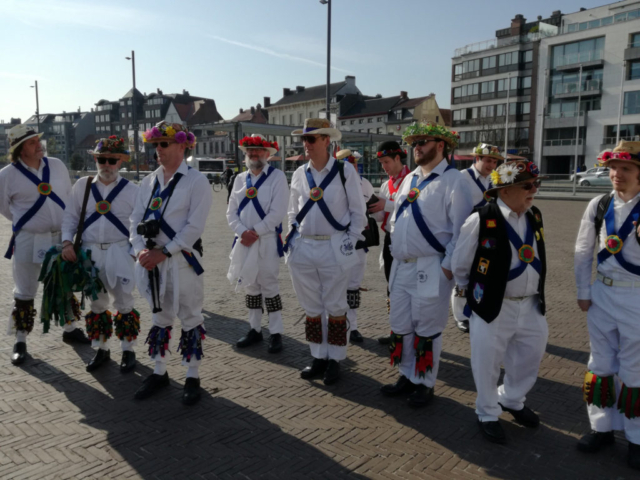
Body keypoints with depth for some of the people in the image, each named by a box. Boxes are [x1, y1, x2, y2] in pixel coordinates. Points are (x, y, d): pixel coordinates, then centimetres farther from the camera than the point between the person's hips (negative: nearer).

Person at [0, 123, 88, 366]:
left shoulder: (56, 165, 1)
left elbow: (70, 197, 9)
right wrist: (25, 222, 9)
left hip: (61, 237, 4)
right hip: (28, 241, -3)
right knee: (24, 293, 5)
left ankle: (71, 329, 34)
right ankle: (20, 342, 20)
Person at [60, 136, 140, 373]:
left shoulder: (131, 190, -2)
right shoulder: (82, 185, 4)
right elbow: (70, 216, 8)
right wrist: (67, 242, -4)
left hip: (120, 252, -2)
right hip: (90, 252, 3)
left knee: (123, 304, 2)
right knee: (97, 304, 13)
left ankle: (128, 351, 18)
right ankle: (102, 350, 28)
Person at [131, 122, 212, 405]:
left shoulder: (196, 181, -7)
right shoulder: (149, 182, 11)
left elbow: (194, 226, -14)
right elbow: (136, 220, 9)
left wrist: (164, 252, -17)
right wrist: (141, 250, -8)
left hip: (182, 261, -6)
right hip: (151, 261, 6)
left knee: (190, 319, 5)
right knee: (159, 316, 17)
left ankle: (192, 378, 19)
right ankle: (159, 373, 32)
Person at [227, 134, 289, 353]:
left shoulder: (277, 177, -5)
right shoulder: (240, 179, 11)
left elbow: (277, 212, -13)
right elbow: (231, 212, 7)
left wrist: (255, 232, -15)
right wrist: (243, 232, -10)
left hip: (267, 241, -5)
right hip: (244, 241, 5)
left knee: (269, 286, -1)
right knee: (250, 286, 13)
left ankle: (276, 333, 11)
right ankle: (255, 329, 25)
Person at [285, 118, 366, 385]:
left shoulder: (345, 172, -5)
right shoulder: (300, 174, 8)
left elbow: (358, 212, -1)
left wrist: (350, 241, -7)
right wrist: (293, 237, 7)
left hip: (334, 249, -4)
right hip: (303, 248, 5)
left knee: (335, 308, 5)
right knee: (311, 308, 12)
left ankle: (335, 360, 20)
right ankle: (319, 358, 26)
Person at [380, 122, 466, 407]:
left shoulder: (453, 180, -9)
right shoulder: (410, 179, 15)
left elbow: (460, 229, -13)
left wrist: (449, 265, -15)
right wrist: (395, 251, 14)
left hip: (431, 269, -7)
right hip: (401, 266, 8)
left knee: (427, 330, 4)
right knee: (400, 325, 15)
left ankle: (425, 384, 21)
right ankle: (407, 377, 31)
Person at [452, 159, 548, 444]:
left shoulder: (534, 217, 2)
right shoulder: (482, 220, -18)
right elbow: (460, 265, -6)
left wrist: (537, 294, 17)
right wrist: (474, 292, 6)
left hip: (531, 304, 6)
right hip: (493, 308, -6)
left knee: (531, 357, 20)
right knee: (488, 363, 9)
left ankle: (511, 400, 47)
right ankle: (487, 415, 33)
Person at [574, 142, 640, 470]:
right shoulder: (598, 206, 0)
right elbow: (583, 251, 7)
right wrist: (583, 292, 5)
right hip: (602, 293, 4)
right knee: (601, 363, 12)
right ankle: (603, 427, 28)